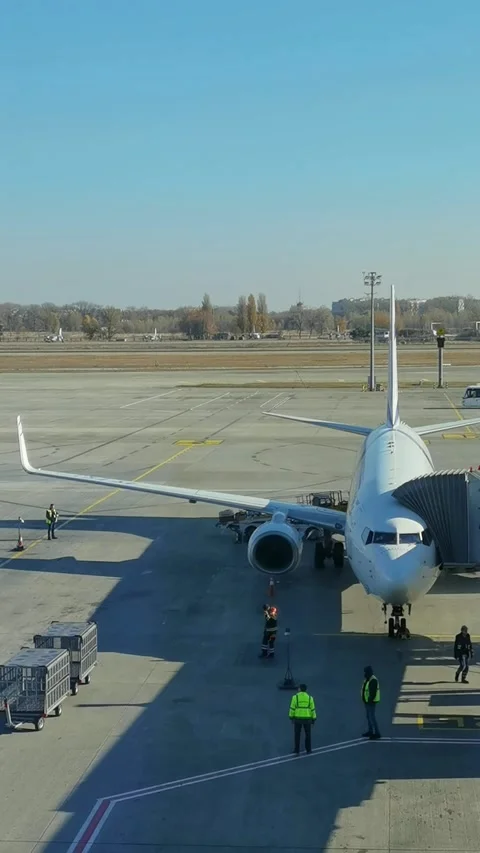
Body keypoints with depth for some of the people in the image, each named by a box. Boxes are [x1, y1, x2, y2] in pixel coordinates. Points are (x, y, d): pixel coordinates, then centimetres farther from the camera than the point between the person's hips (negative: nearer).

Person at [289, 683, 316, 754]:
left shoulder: (295, 697, -9)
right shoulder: (310, 698, -5)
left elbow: (292, 708, -7)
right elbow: (312, 710, -2)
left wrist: (291, 718, 5)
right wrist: (313, 720, 6)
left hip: (298, 718, -1)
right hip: (307, 719, 1)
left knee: (297, 735, 11)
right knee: (308, 734, 17)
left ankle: (297, 751, 12)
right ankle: (308, 750, 21)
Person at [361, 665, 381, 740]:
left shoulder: (373, 680, -24)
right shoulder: (367, 679, 8)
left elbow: (373, 692, -27)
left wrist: (370, 701, -25)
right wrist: (365, 700, 19)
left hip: (371, 702, -10)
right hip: (367, 701, 10)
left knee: (372, 718, -6)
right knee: (368, 716, 17)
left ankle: (377, 734, 0)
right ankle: (370, 732, 28)